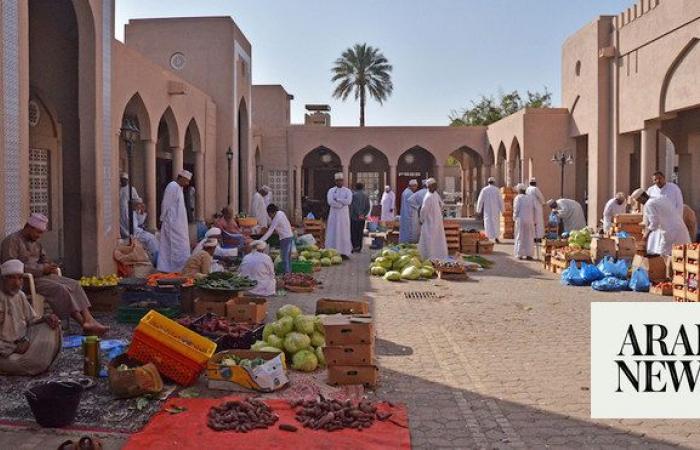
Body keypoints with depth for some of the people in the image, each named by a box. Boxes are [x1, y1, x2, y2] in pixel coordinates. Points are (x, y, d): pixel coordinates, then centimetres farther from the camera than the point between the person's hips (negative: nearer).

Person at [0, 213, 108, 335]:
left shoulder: (35, 242, 20)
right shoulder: (12, 241, -7)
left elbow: (43, 259, 27)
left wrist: (49, 268, 2)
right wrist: (41, 269, -18)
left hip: (41, 275, 8)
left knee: (74, 284, -12)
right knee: (61, 289, -27)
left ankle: (90, 320, -23)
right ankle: (84, 324, -26)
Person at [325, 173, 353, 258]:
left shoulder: (347, 191, 7)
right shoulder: (331, 190, 6)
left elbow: (348, 201, -11)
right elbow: (330, 202, -11)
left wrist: (337, 199, -9)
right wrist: (342, 203, -12)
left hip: (344, 215, 0)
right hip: (333, 214, 0)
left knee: (344, 233, 0)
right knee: (333, 233, -3)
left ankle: (344, 253, 2)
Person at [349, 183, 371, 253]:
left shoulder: (354, 194, -7)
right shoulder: (366, 195, 7)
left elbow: (353, 206, -14)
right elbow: (368, 206, 3)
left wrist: (358, 215, -11)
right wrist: (364, 214, -1)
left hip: (354, 216, -4)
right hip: (362, 217, 4)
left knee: (353, 232, -1)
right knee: (360, 232, 9)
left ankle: (355, 246, -12)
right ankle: (359, 248, 11)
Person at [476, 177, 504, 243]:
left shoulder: (484, 190, -4)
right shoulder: (496, 190, -5)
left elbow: (480, 200, -4)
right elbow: (500, 200, -4)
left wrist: (479, 210, 4)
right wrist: (502, 209, 4)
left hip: (487, 210, 0)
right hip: (495, 210, 0)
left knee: (488, 223, 5)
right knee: (496, 223, 11)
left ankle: (488, 238, -1)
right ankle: (496, 237, 2)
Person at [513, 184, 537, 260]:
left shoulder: (518, 197, -6)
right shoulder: (531, 197, 4)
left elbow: (516, 209, -11)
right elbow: (535, 208, -1)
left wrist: (515, 218, 3)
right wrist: (534, 219, 5)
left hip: (520, 219, -3)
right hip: (530, 220, 3)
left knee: (520, 237, 6)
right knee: (529, 237, 10)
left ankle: (520, 254, 6)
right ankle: (529, 254, 8)